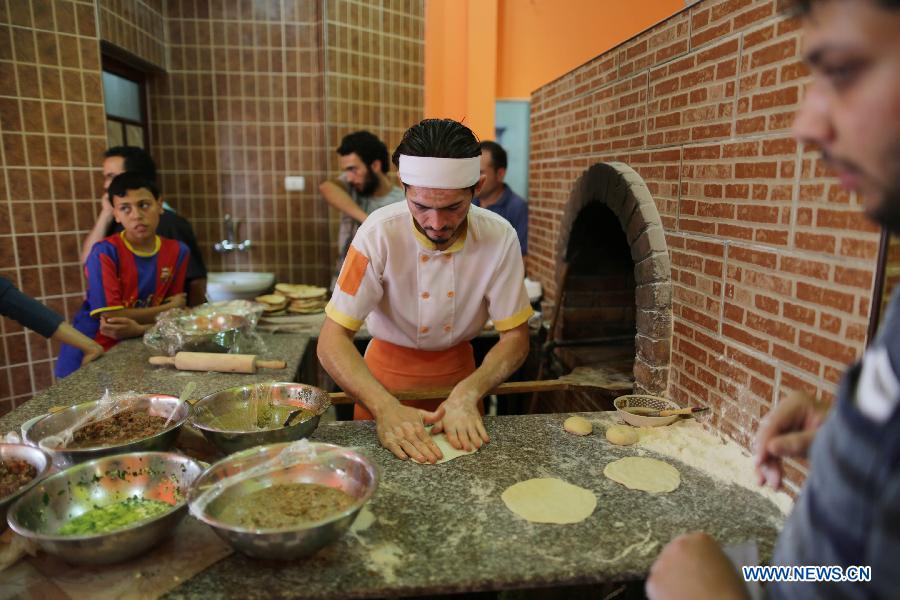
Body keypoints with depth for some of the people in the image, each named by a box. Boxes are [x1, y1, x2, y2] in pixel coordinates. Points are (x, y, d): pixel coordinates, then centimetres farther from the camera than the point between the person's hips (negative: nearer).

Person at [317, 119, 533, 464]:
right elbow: (332, 340, -28)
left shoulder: (500, 237, -21)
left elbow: (515, 337, -14)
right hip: (387, 373, -2)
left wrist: (467, 394, -31)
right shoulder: (380, 233, -27)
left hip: (459, 370, 2)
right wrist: (385, 408, -42)